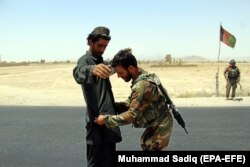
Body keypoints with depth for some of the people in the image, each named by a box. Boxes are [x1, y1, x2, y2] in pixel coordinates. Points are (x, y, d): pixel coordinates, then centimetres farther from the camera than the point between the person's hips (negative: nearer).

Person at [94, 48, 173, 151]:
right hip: (156, 124, 10)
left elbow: (131, 115, -29)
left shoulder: (142, 85, -31)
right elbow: (130, 103, 6)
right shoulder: (141, 77, 1)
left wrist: (106, 119, -22)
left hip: (160, 126, -10)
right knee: (146, 145, 24)